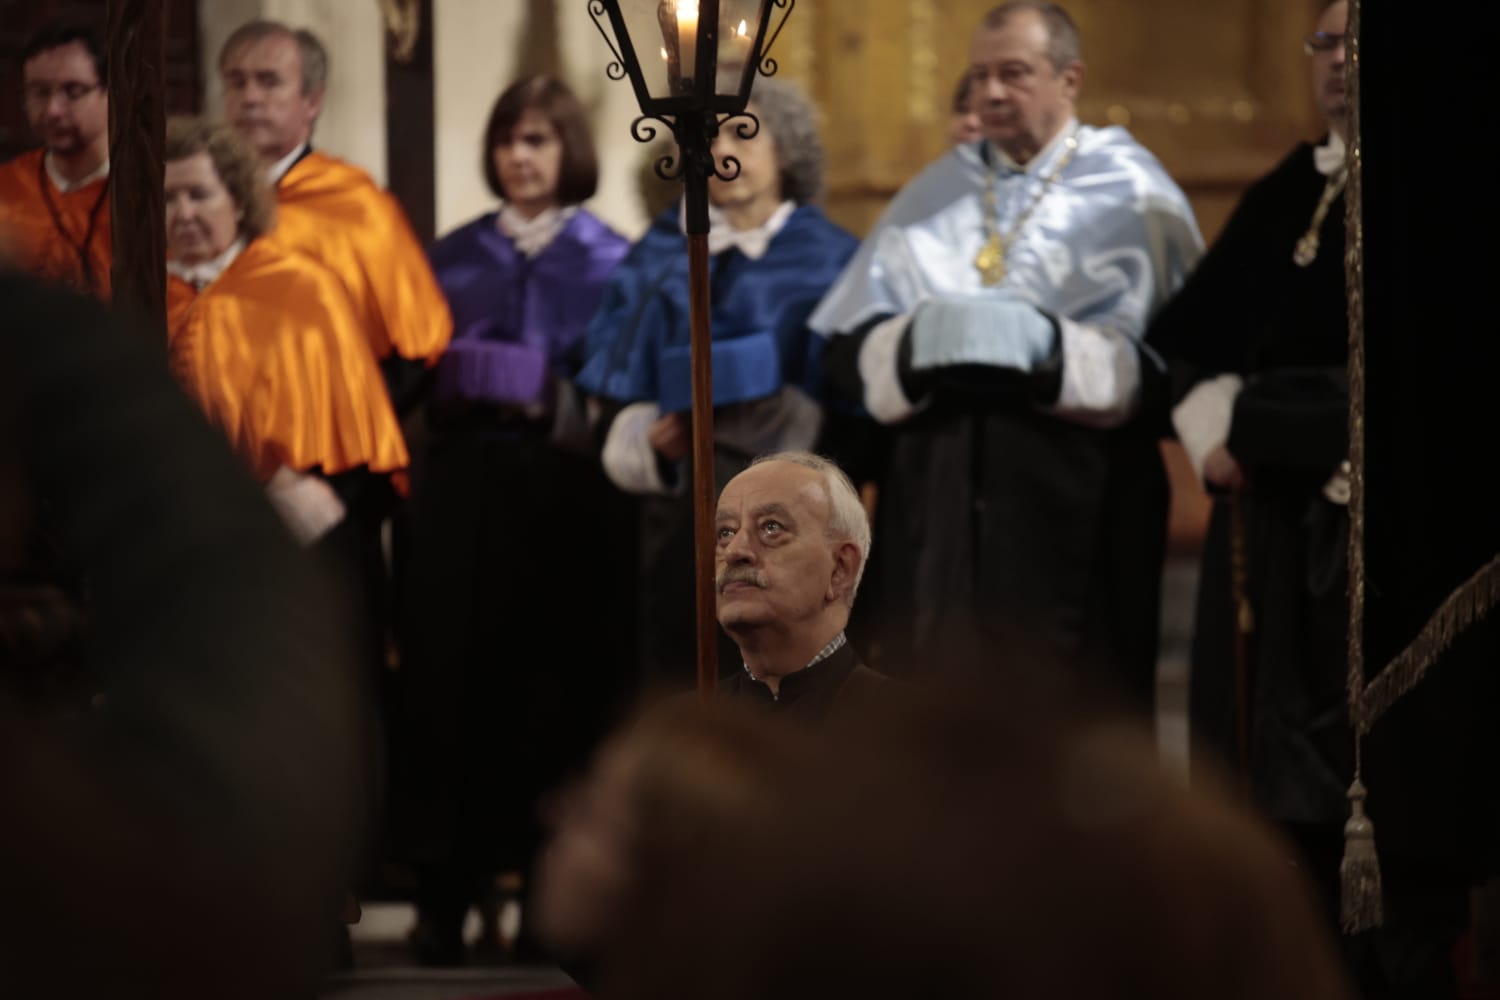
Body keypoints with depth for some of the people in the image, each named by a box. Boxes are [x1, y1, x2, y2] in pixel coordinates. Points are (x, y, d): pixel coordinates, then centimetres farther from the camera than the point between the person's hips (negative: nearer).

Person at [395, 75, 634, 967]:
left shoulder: (609, 260, 7)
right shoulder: (454, 257, 14)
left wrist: (557, 399, -14)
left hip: (567, 483, -2)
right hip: (464, 475, 2)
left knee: (559, 681, -2)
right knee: (454, 671, -2)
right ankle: (447, 885, 1)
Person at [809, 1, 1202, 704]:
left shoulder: (1130, 193, 3)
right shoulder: (937, 194, 15)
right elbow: (848, 346, 8)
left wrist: (1052, 349, -20)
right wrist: (917, 340, -13)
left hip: (1073, 502, -4)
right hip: (935, 497, 4)